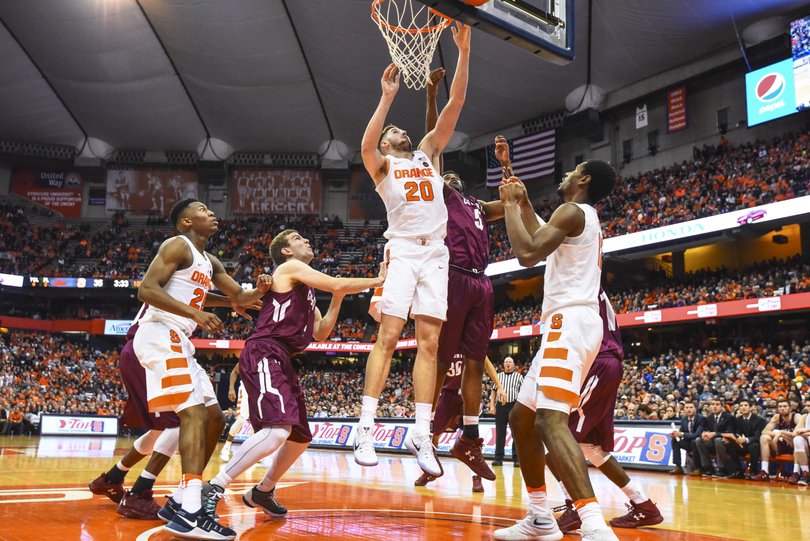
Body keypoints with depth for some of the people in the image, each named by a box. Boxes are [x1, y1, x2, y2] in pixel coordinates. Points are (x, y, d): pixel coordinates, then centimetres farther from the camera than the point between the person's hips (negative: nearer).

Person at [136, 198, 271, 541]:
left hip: (177, 342, 10)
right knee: (194, 413, -21)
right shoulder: (178, 246, -5)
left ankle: (183, 499, 14)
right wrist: (196, 314, -25)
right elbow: (147, 289, -17)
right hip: (160, 333, -10)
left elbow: (239, 298, 27)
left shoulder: (210, 263, 22)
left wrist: (259, 290, 4)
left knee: (214, 418, 9)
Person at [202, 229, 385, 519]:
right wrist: (378, 280, 0)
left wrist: (337, 299, 15)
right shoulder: (290, 268, 0)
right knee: (278, 430, -28)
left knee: (300, 438, 18)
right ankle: (213, 488, -22)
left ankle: (262, 492, 36)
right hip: (263, 355, -10)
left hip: (282, 362, 10)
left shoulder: (306, 289, 27)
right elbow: (337, 284, -10)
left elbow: (320, 333, 24)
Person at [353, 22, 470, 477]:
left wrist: (464, 52, 5)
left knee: (429, 343, -1)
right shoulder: (382, 165, 13)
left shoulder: (429, 153, 24)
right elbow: (366, 146, -13)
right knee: (388, 338, -11)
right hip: (402, 251, -4)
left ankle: (421, 435, -1)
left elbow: (455, 105, 14)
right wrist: (387, 97, -13)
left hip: (436, 253, 4)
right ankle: (366, 428, -8)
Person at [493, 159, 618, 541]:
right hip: (568, 325, 10)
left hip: (570, 322, -10)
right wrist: (521, 200, 43)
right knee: (521, 418, 14)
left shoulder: (573, 211, -5)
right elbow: (540, 239, 44)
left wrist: (510, 204, -7)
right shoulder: (586, 220, 26)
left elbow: (527, 253, -19)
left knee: (550, 420, -25)